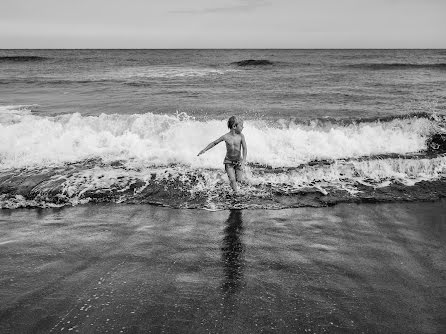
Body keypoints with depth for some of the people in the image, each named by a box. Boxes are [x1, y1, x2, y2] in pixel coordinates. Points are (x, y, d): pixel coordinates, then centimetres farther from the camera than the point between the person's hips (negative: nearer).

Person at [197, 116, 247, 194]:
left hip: (238, 161, 1)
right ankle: (236, 191, 8)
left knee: (240, 180, -4)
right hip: (229, 162, -1)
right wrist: (204, 150, 0)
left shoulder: (241, 136, -13)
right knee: (232, 180, -12)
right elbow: (214, 143, 0)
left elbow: (245, 148, -13)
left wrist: (243, 162, -22)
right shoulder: (226, 137, -14)